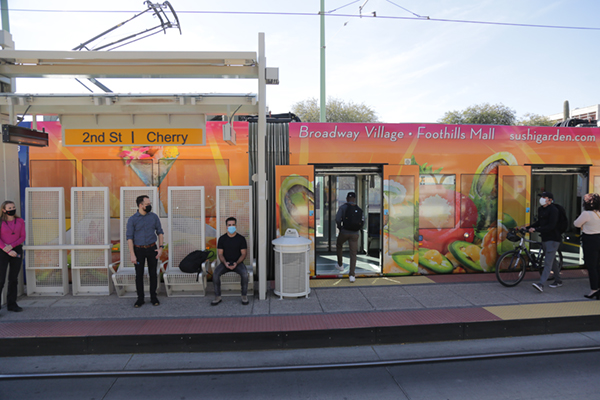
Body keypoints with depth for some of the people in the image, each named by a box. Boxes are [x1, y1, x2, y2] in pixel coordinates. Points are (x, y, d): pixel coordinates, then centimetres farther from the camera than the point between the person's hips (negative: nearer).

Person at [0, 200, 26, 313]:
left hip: (17, 250, 3)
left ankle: (11, 304, 15)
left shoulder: (20, 221, 5)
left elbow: (23, 237, 2)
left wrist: (11, 246, -12)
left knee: (14, 278, 8)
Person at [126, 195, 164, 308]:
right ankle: (140, 299, 16)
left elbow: (160, 232, 6)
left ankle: (153, 297, 18)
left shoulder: (154, 217, 0)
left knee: (153, 273, 6)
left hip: (152, 249, 1)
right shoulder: (132, 219, -6)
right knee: (139, 275, 4)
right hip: (138, 250, -1)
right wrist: (132, 255, -11)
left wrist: (160, 248, -3)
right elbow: (129, 237, -6)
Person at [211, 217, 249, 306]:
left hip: (238, 263, -1)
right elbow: (220, 253, 2)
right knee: (215, 273, -27)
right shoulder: (222, 239, 5)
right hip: (225, 263, 1)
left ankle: (244, 296, -17)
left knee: (244, 273, -32)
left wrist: (236, 263, -18)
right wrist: (225, 263, -18)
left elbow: (243, 254, -1)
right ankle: (217, 297, -14)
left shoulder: (241, 238, 1)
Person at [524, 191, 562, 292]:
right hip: (545, 238, 9)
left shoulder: (553, 210, -15)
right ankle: (558, 281, 32)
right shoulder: (540, 209, 11)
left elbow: (551, 226, -22)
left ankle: (541, 284, -20)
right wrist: (527, 227, 11)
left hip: (553, 239, -9)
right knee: (552, 261, 18)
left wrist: (535, 230, -26)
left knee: (548, 262, -13)